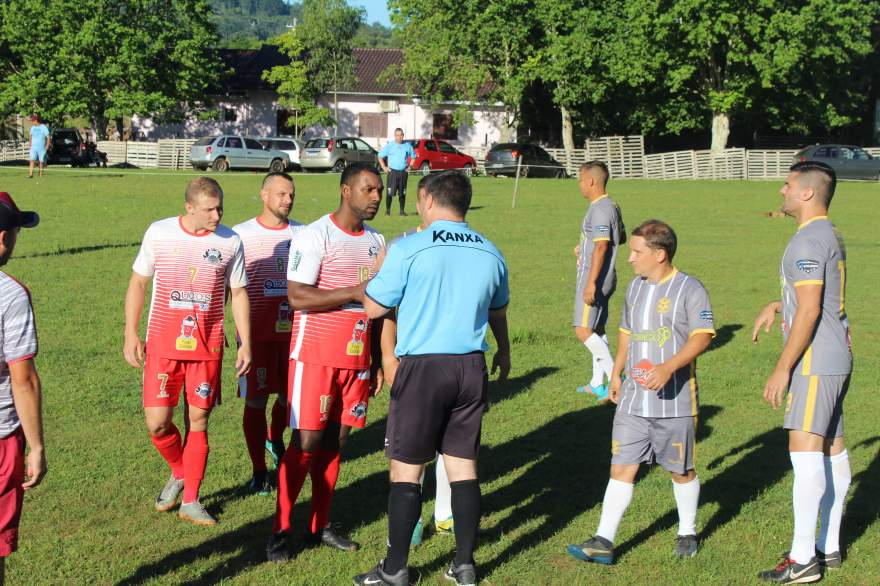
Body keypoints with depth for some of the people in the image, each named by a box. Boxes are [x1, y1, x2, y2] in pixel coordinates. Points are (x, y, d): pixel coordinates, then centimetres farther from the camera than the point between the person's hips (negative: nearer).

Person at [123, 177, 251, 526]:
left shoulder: (230, 242, -1)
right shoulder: (159, 233, -3)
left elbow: (239, 293, 8)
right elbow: (138, 282, 6)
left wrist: (245, 343, 3)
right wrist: (131, 334, 1)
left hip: (207, 347, 0)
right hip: (163, 344, 0)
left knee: (198, 422, 4)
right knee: (157, 423, -4)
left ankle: (190, 501, 16)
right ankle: (179, 472, 27)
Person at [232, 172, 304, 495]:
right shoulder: (241, 235, -2)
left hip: (294, 330, 3)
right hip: (257, 331, -3)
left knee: (291, 395, 10)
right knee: (255, 400, -1)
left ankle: (275, 440, 41)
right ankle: (259, 471, 10)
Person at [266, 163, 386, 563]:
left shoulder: (376, 242, 13)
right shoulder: (315, 236, -10)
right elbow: (297, 296, -19)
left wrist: (377, 362, 17)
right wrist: (354, 293, -22)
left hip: (357, 358, 6)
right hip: (316, 356, -6)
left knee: (336, 440, 9)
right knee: (307, 441, -7)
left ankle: (320, 526, 18)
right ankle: (280, 529, 3)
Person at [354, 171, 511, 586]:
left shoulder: (408, 249, -10)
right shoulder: (490, 253, 7)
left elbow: (373, 308, -3)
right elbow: (498, 310, 24)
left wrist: (377, 268, 16)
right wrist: (504, 351, 43)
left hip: (422, 366, -5)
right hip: (471, 368, 5)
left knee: (406, 469, 3)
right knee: (463, 464, 12)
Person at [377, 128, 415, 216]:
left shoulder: (408, 146, 9)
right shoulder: (389, 146, 3)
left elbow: (413, 157, 23)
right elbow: (380, 156, 9)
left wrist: (409, 167, 11)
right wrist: (384, 167, 1)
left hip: (403, 172, 2)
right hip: (392, 172, -2)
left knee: (402, 193, 5)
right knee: (390, 192, -9)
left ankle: (402, 210, 12)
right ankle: (387, 210, -1)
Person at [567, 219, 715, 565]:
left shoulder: (689, 289, -9)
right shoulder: (636, 287, 13)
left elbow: (702, 337, -16)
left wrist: (668, 368, -28)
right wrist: (616, 375, 23)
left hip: (674, 401, -5)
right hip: (633, 401, 5)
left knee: (681, 471, 10)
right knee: (622, 468, -1)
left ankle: (687, 533, 29)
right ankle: (603, 542, -2)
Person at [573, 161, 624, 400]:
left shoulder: (600, 209, -18)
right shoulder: (612, 206, 14)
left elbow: (601, 247, -24)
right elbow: (621, 237, 27)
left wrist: (591, 283, -26)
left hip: (594, 278, -10)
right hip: (604, 279, 10)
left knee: (583, 331, -10)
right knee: (597, 330, 14)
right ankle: (597, 384, 19)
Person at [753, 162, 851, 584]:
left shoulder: (808, 241, -17)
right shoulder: (831, 235, 15)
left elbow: (809, 311, -22)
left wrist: (783, 369, -19)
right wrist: (777, 306, 22)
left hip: (816, 361, -11)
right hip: (837, 358, 11)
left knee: (805, 450, -10)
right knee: (832, 448, 13)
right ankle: (829, 547, 21)